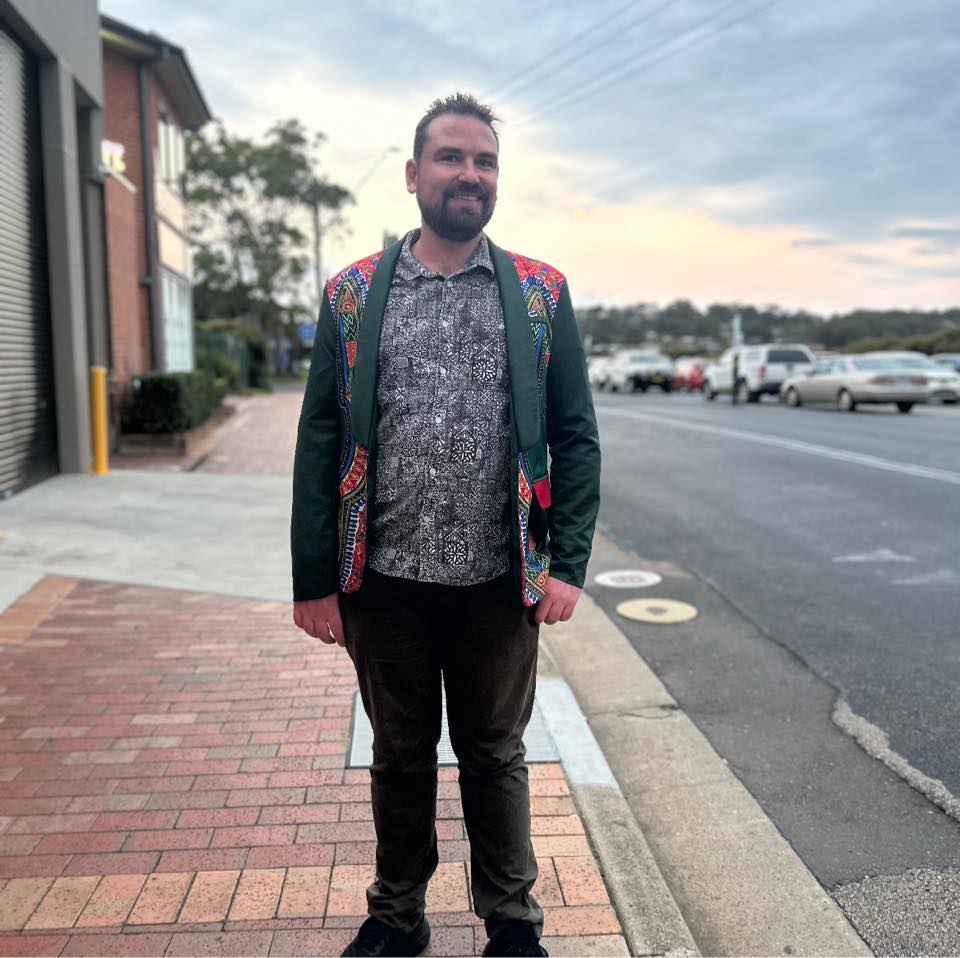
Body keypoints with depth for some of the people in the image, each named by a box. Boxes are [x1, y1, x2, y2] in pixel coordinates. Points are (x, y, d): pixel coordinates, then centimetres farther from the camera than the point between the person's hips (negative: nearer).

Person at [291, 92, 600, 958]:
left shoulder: (542, 295, 3)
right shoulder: (353, 295, 3)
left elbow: (576, 437, 1)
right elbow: (319, 444, 1)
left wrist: (569, 563, -8)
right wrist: (314, 581, -2)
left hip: (500, 584, 0)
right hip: (385, 581, 1)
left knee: (495, 758, 15)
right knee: (400, 756, 17)